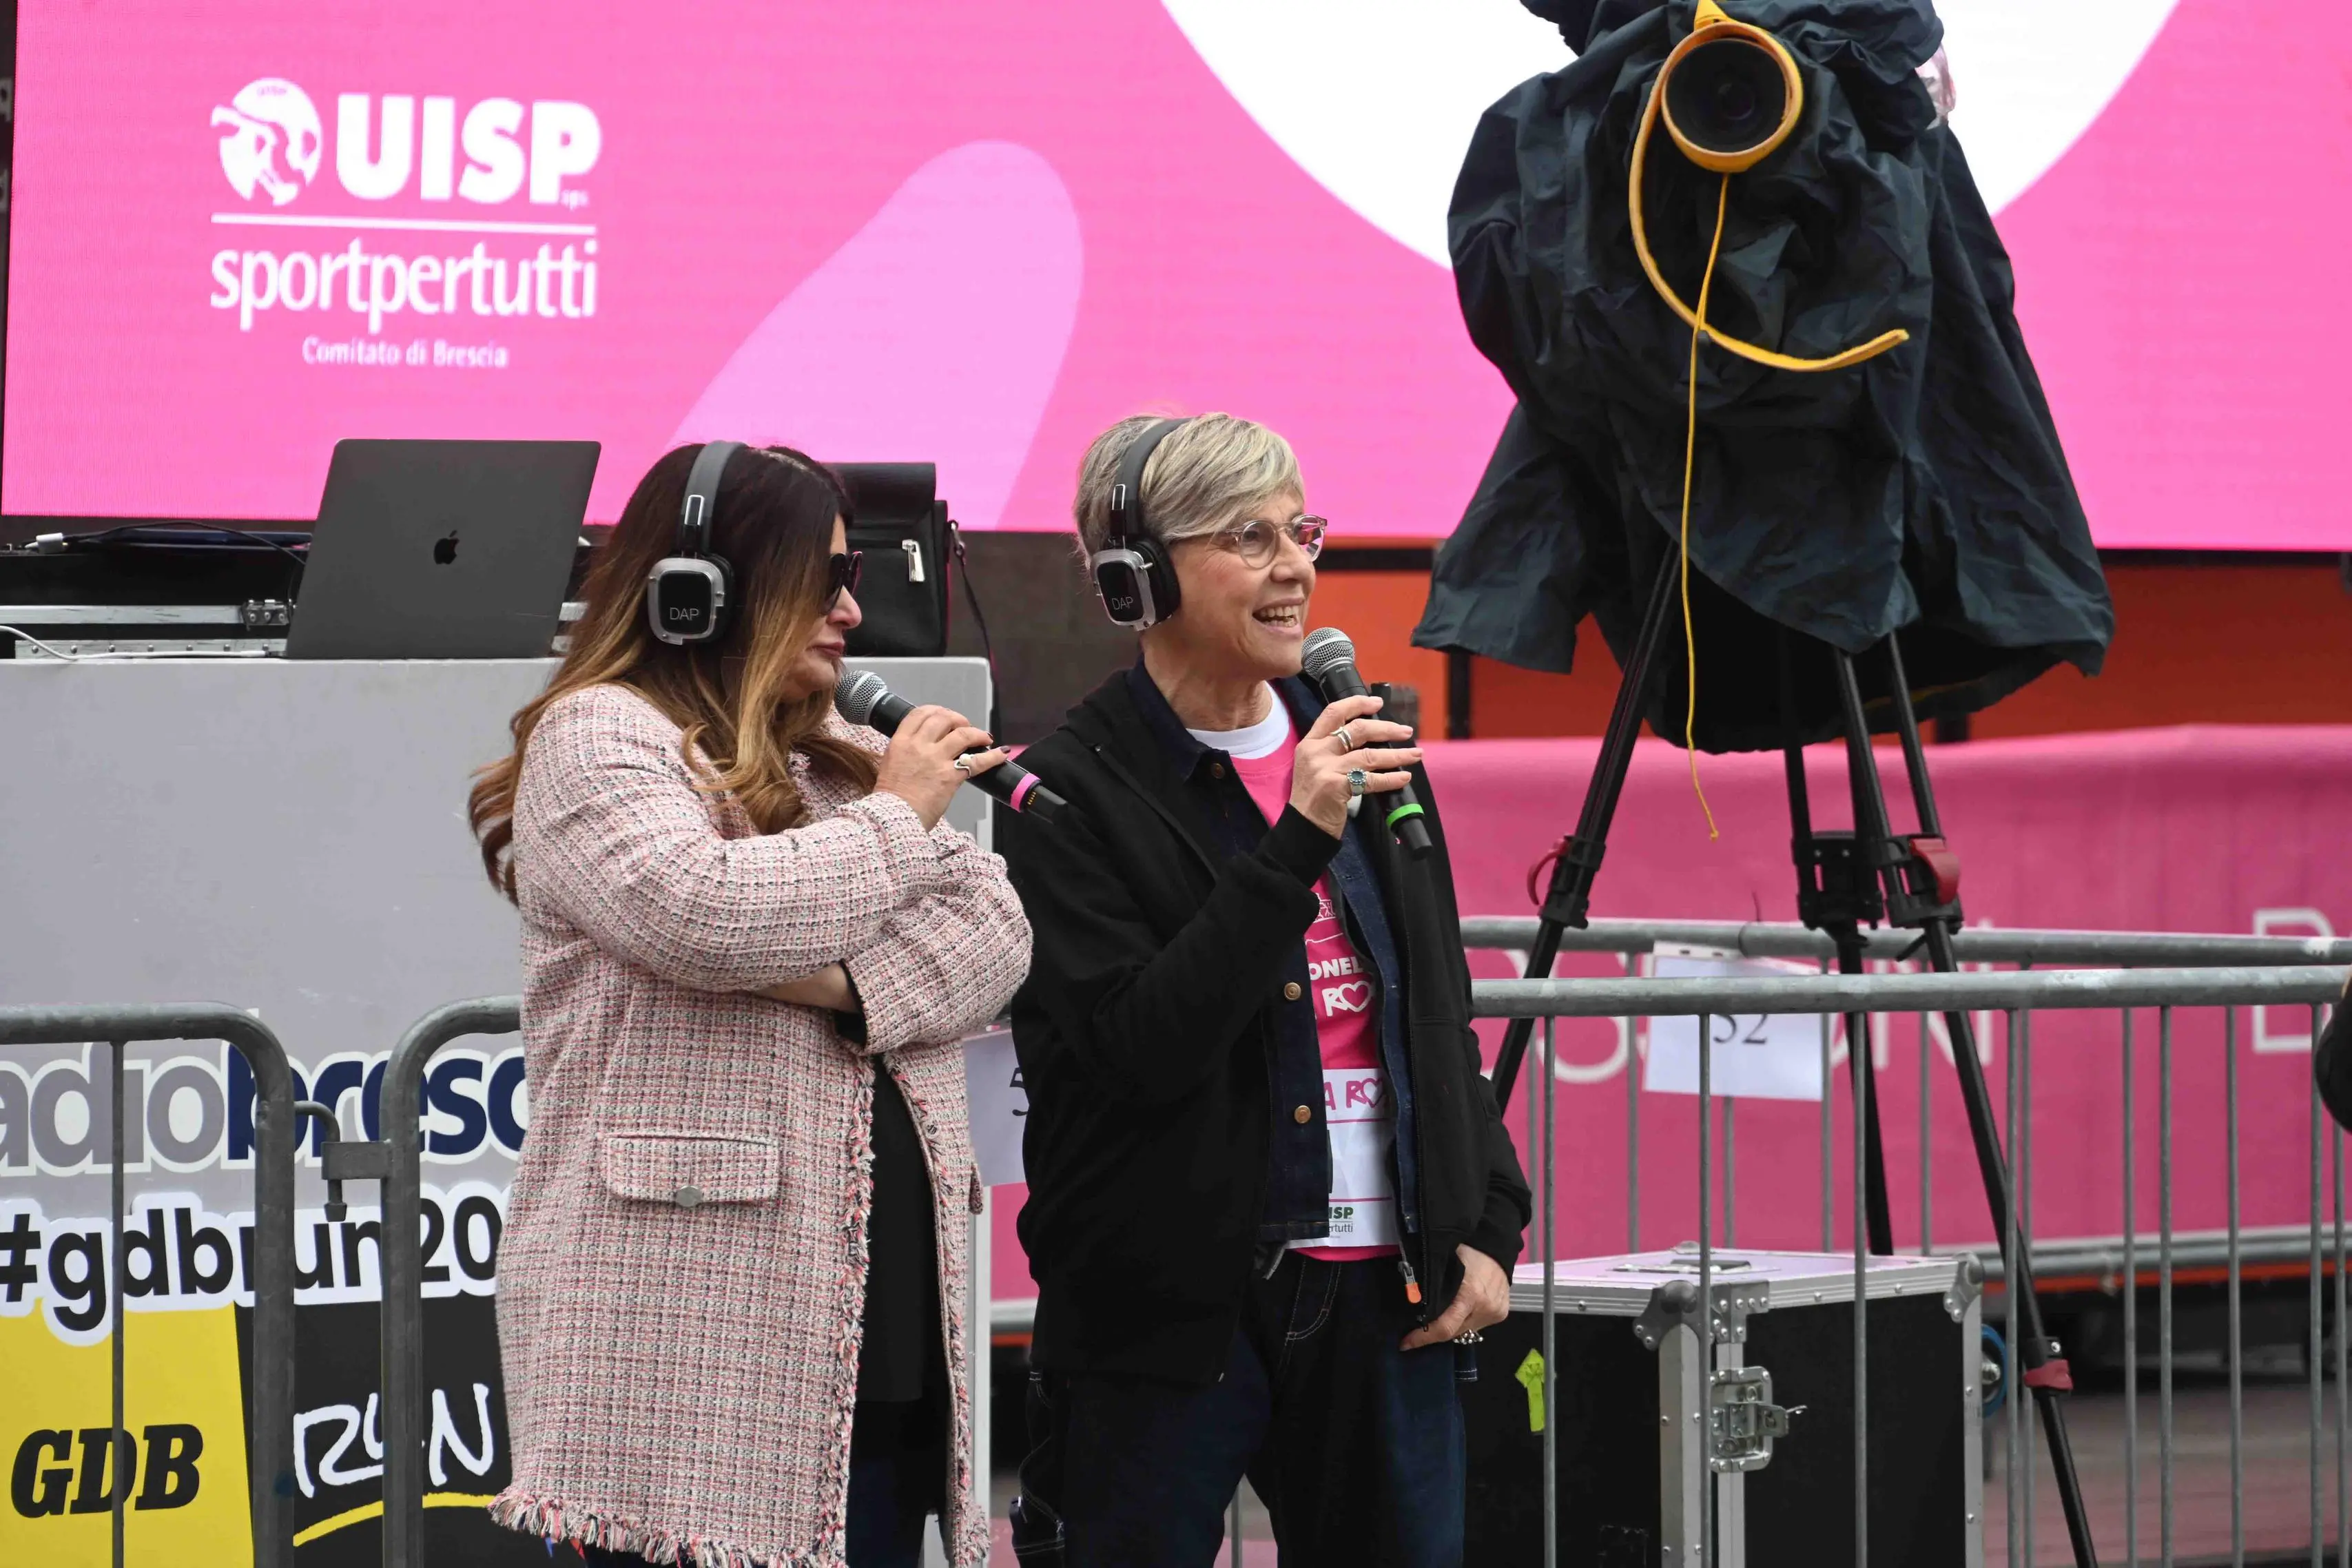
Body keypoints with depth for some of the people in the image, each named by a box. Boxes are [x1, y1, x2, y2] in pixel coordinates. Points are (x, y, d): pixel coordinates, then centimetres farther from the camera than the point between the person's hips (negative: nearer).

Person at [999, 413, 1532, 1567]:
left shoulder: (1361, 747, 13)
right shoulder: (1074, 792, -8)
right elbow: (1137, 1049, -19)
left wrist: (1488, 1225, 10)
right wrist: (1298, 840, -22)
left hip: (1382, 1297, 6)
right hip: (1172, 1313, -5)